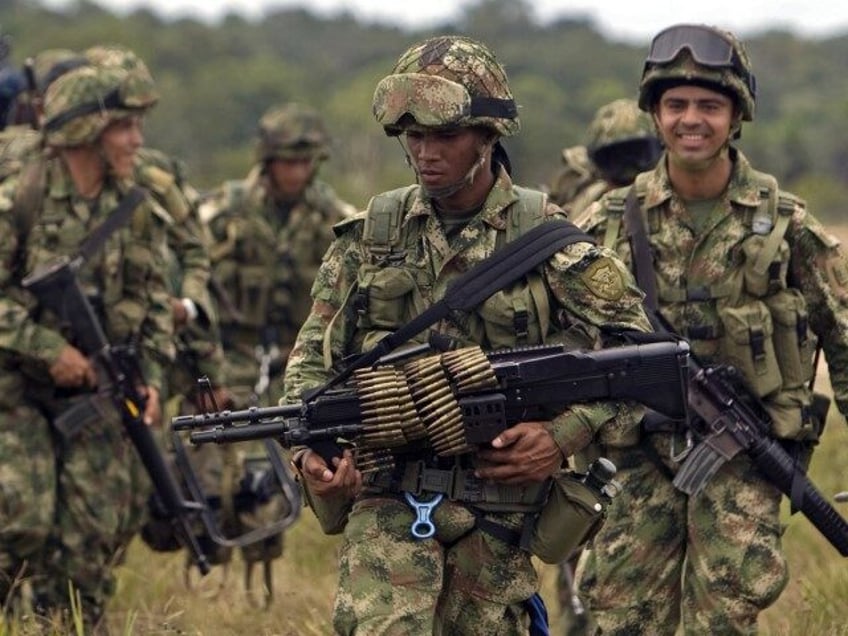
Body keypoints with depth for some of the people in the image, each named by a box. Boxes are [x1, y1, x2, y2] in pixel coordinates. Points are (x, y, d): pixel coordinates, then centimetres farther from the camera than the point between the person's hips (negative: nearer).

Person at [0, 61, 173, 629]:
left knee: (95, 533, 1)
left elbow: (157, 304, 11)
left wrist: (152, 378, -1)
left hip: (95, 390, 4)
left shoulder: (138, 213, 4)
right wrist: (49, 350, -19)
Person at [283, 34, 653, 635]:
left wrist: (563, 436, -12)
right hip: (388, 499, 0)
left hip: (497, 499, 0)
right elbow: (313, 358, 10)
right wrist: (311, 445, -8)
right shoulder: (368, 236, 5)